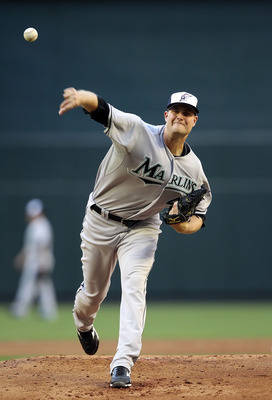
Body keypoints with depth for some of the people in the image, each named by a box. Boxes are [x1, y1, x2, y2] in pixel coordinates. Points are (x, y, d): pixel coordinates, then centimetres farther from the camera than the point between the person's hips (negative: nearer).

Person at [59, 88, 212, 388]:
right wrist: (81, 97, -62)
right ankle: (83, 325, 50)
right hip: (101, 222, -1)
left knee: (134, 286, -19)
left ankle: (122, 365, -22)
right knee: (93, 291, 13)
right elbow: (100, 108, -37)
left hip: (142, 228, 2)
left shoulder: (193, 168, -9)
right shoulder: (137, 132, -22)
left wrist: (187, 226, -22)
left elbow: (199, 214, 3)